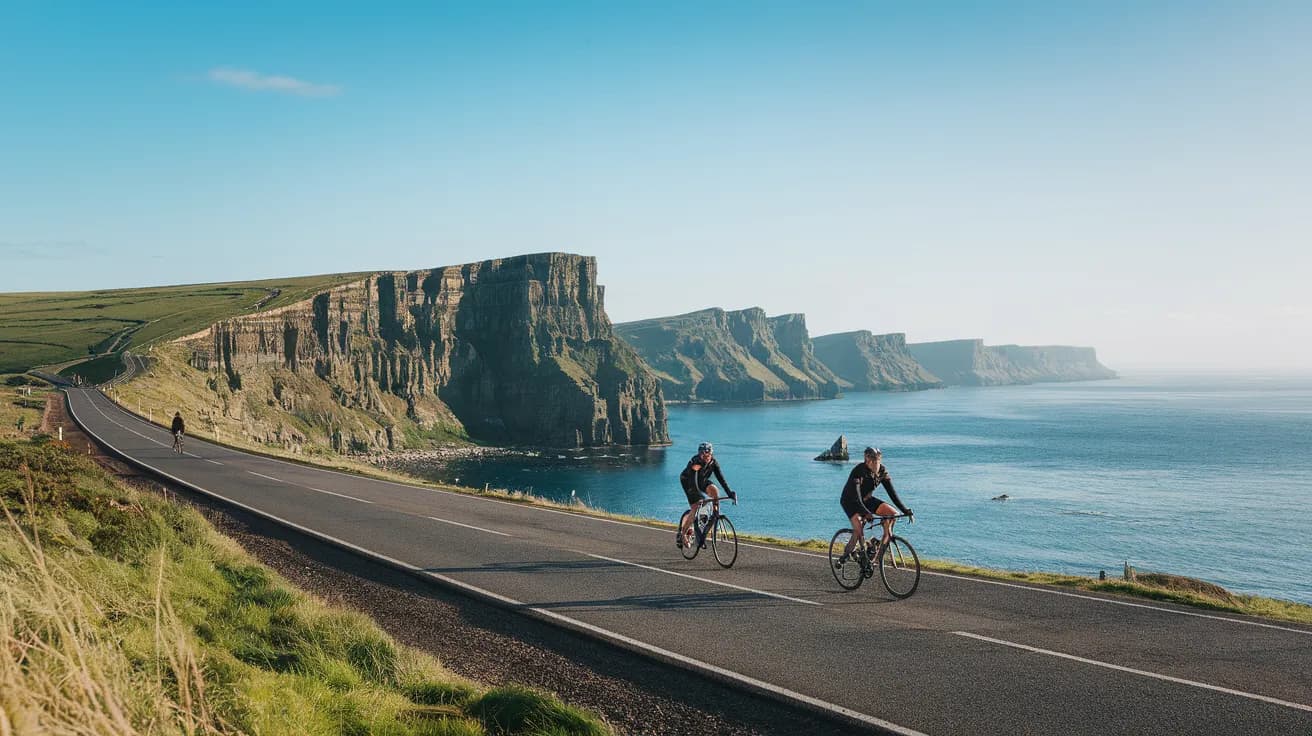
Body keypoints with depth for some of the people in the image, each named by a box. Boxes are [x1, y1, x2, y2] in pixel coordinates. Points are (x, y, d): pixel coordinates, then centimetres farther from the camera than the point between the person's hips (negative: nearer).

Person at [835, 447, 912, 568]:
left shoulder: (882, 471, -15)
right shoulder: (858, 472, -31)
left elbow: (892, 493, -14)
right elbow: (856, 498, -37)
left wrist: (905, 510, -23)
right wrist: (867, 513, -51)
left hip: (867, 499, 6)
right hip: (850, 501, -6)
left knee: (893, 514, -13)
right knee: (859, 530, -27)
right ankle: (845, 556, -6)